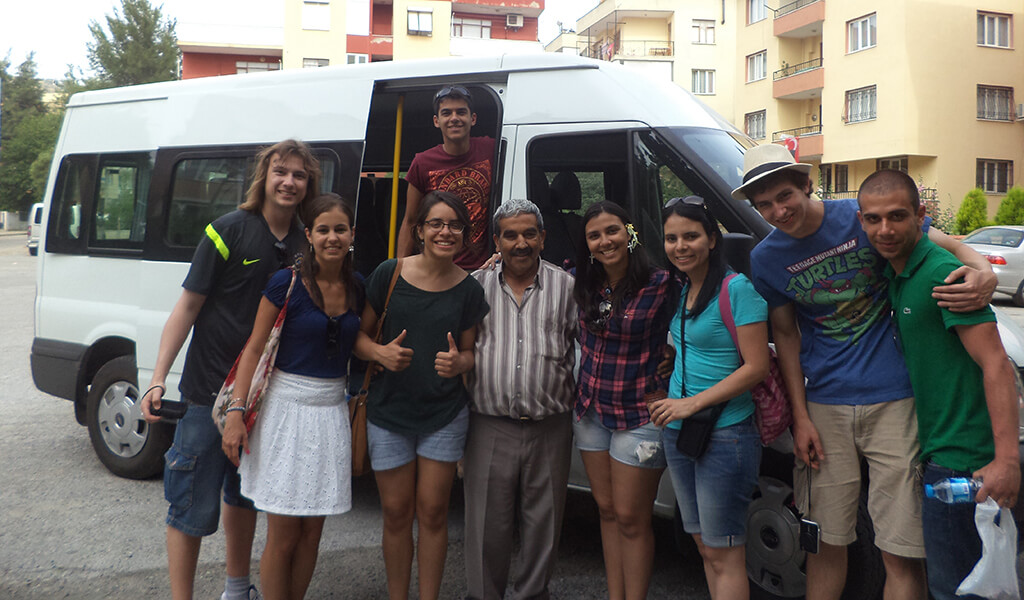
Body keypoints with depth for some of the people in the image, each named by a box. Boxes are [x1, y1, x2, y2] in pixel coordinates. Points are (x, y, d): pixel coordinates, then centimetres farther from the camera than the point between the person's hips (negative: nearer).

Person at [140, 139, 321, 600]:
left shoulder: (305, 244, 3)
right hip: (209, 390, -5)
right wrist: (158, 378, -16)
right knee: (194, 506, 0)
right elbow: (187, 307, -10)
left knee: (245, 494, 21)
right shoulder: (228, 231, -12)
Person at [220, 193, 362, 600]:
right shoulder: (287, 283, -9)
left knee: (312, 531, 12)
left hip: (331, 411, 4)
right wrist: (236, 412, -14)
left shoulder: (356, 288, 4)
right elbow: (254, 349, -8)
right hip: (287, 408, -4)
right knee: (283, 535, 2)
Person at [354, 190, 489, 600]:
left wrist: (458, 362, -18)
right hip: (389, 412, 0)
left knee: (432, 512, 6)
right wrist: (380, 352, -20)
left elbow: (469, 353, 5)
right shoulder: (388, 274, -6)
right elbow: (360, 335, 1)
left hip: (444, 415, 1)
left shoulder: (469, 290, -2)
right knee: (396, 513, 8)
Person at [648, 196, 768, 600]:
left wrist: (693, 403, -19)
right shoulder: (681, 289, 9)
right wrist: (670, 404, 8)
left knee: (723, 554, 1)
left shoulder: (736, 288, -14)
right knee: (704, 545, 16)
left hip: (724, 435, -8)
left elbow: (756, 366, -16)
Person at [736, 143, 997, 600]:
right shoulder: (766, 259, 2)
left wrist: (984, 272, -22)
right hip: (825, 408, 2)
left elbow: (949, 246, 2)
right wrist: (800, 417, 4)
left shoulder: (865, 216, -6)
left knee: (902, 553, 0)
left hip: (893, 401, -2)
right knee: (826, 542, 11)